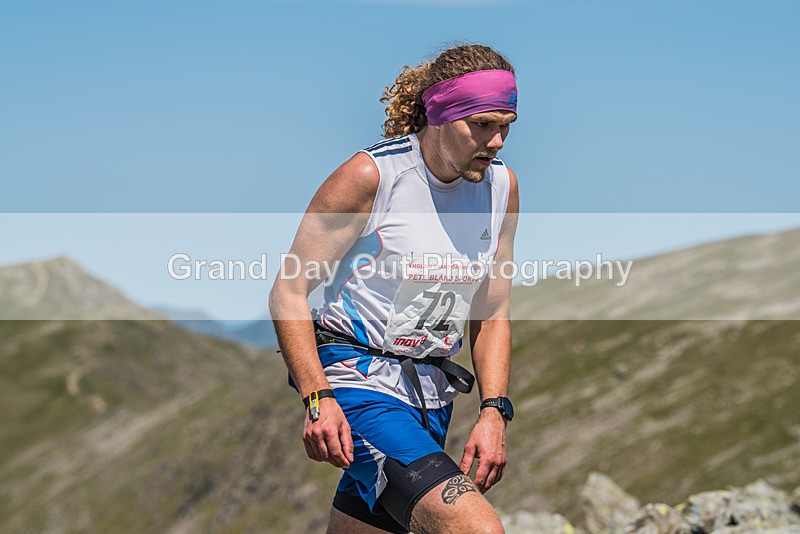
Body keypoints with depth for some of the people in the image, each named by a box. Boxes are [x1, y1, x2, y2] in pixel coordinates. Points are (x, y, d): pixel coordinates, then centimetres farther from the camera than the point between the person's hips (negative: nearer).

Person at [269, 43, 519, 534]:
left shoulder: (502, 186, 5)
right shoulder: (370, 175, -13)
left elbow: (492, 314, 12)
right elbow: (289, 293, -9)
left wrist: (494, 412, 0)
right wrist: (317, 398, -20)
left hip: (433, 394, 7)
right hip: (358, 379, -6)